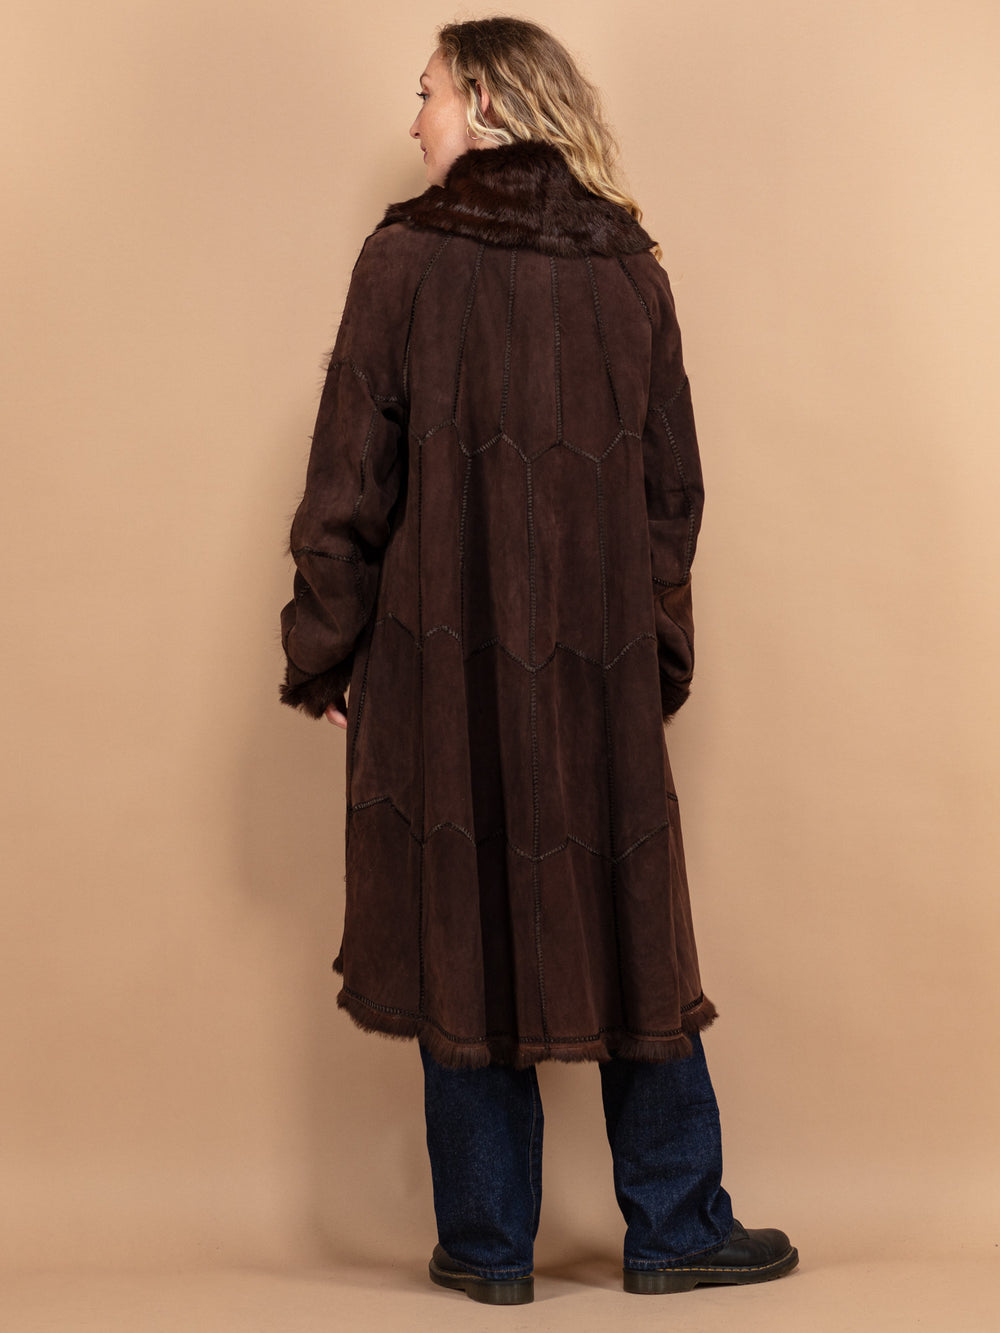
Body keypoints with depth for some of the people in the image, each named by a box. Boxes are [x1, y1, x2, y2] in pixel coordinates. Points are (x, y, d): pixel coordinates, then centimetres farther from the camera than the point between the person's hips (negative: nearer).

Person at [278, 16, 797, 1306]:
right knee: (629, 931, 12)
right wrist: (660, 658, 15)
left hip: (443, 663, -3)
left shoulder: (406, 256, -4)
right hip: (602, 667, 3)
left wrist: (322, 653, 1)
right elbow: (673, 486, 8)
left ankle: (489, 1245, 17)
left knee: (462, 930, 7)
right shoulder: (631, 265, 6)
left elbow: (352, 474, -6)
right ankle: (674, 1229, 22)